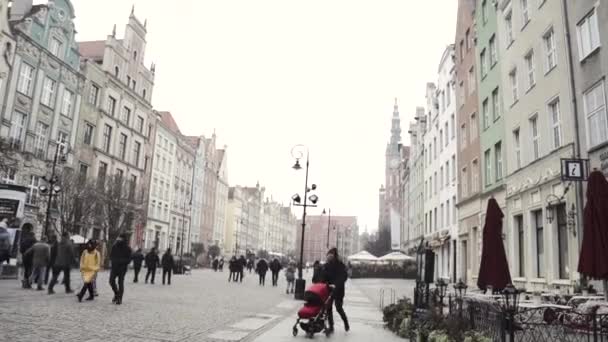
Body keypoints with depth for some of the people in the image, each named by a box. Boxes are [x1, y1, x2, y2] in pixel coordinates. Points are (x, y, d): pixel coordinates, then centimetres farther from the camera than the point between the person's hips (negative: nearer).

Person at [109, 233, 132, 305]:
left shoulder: (128, 249, -7)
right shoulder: (115, 246, 3)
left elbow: (128, 260, -8)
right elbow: (111, 256, 10)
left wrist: (121, 261, -22)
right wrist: (114, 260, -10)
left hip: (122, 267, -4)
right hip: (114, 266, 4)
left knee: (120, 282, -2)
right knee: (112, 281, -3)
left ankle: (119, 299, 5)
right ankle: (116, 294, 23)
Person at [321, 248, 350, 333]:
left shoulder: (340, 265, -9)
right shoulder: (326, 265, 5)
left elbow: (344, 276, -19)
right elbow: (323, 276, 7)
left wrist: (336, 284, -31)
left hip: (338, 290, -5)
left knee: (338, 307, -4)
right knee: (328, 308, 3)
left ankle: (346, 322, 21)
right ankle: (331, 326, 12)